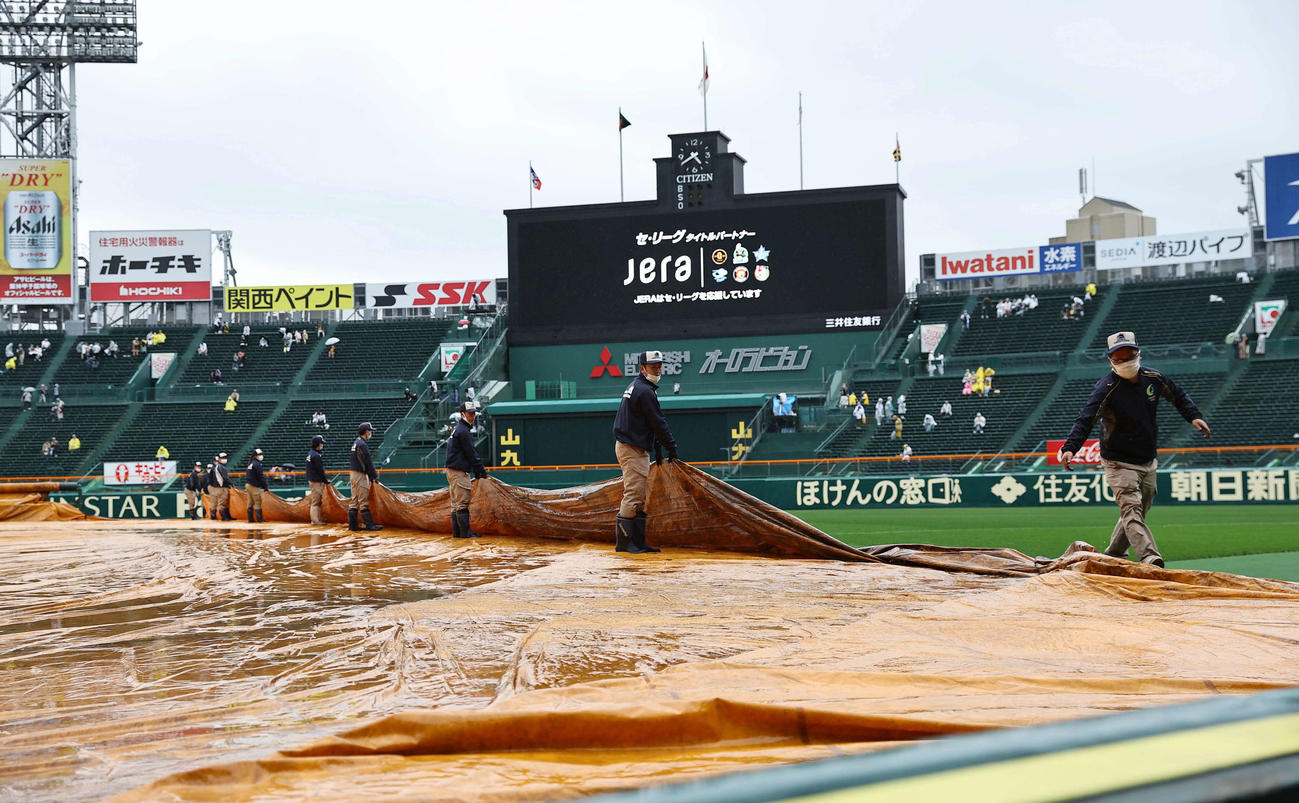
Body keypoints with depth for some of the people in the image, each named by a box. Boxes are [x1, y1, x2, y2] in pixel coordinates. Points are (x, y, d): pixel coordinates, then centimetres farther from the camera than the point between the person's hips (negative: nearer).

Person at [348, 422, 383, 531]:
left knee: (354, 501, 9)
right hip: (360, 474, -10)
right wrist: (375, 476, -10)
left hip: (354, 474, 10)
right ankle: (369, 524, -6)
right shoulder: (362, 444, -15)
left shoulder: (356, 443, 16)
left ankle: (352, 525, 11)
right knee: (363, 501, -7)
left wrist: (370, 476, 19)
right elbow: (368, 462, -16)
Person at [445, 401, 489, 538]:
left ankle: (457, 531, 16)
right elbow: (471, 453, -15)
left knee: (456, 503, 12)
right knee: (462, 502, -8)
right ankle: (465, 532, -7)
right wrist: (481, 470, -9)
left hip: (452, 470, 11)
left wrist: (477, 471, 17)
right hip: (458, 471, -11)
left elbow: (470, 453, 19)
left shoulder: (458, 429, 19)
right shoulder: (463, 431, -14)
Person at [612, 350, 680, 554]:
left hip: (630, 447, 11)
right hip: (633, 449, -11)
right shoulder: (645, 391, -15)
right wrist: (672, 449, -10)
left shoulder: (636, 386, 18)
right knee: (633, 495, -11)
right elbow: (659, 423, -15)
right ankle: (624, 542, -10)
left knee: (641, 498, 13)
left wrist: (657, 448, 17)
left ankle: (638, 541, 14)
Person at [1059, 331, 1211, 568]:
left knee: (1138, 512, 14)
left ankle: (1112, 557, 29)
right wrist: (1070, 448, -44)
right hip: (1119, 463, -6)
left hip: (1148, 462, 6)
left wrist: (1193, 416, 2)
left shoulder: (1153, 378, -2)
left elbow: (1178, 395, 18)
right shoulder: (1107, 388, -19)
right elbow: (1086, 419, -29)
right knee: (1131, 510, -20)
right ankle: (1150, 558, -33)